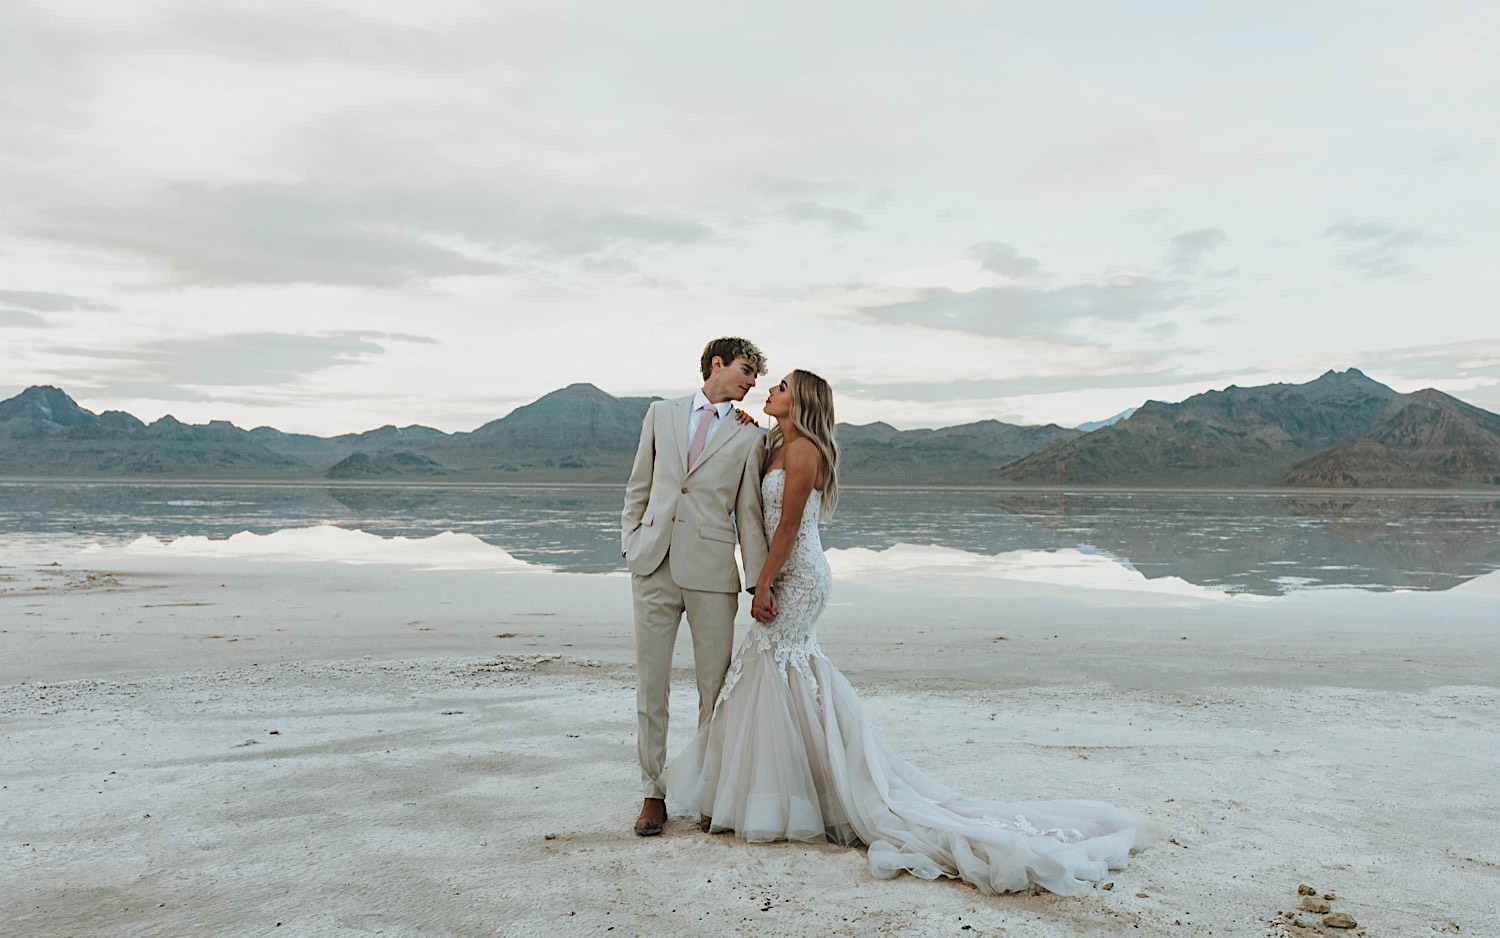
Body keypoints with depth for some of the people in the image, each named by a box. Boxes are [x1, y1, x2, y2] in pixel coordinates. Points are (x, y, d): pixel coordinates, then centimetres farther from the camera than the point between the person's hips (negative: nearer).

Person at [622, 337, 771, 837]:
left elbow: (749, 514, 4)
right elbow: (638, 487, 16)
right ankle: (653, 792, 15)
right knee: (650, 684, 4)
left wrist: (759, 583, -3)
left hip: (712, 571, -1)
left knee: (716, 687, 3)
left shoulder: (749, 437, 7)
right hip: (653, 566, 1)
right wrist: (630, 543, 6)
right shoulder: (661, 414, 12)